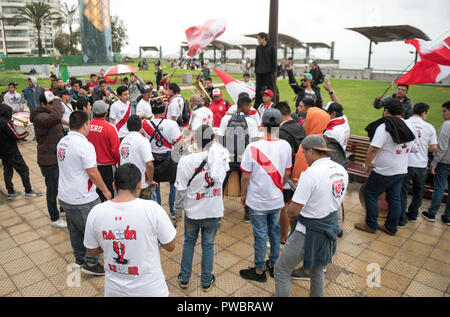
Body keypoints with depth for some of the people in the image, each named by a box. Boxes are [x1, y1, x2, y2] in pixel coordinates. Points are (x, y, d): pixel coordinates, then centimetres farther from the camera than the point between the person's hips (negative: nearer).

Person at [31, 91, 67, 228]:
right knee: (53, 189, 3)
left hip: (59, 157, 10)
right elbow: (56, 118, -43)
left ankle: (64, 209, 42)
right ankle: (54, 218, 19)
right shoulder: (39, 117, -20)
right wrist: (57, 101, -30)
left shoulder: (50, 113, 11)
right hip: (49, 160, -9)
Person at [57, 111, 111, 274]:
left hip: (64, 196, 9)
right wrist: (105, 190, -9)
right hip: (82, 200, -9)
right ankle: (90, 264, 14)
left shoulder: (62, 142, 5)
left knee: (75, 229, 22)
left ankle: (79, 258, 37)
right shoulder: (84, 145, -22)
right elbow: (92, 172, -21)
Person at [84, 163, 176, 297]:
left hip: (114, 290, 2)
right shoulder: (152, 209, -21)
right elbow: (170, 247, -10)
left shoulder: (95, 213, -12)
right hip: (150, 289, -2)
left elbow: (92, 252, 3)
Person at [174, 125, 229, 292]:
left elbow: (181, 190, -11)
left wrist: (178, 211, 2)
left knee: (189, 242, 23)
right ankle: (207, 281, 33)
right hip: (213, 212, 0)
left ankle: (184, 278, 35)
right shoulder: (222, 155, -19)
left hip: (192, 212, 0)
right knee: (208, 245, 18)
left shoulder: (185, 161, -18)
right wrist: (212, 144, 10)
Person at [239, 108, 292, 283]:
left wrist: (243, 195, 2)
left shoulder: (253, 148, -21)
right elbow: (287, 174, 3)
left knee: (260, 235, 10)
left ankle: (259, 271, 27)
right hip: (277, 200, 4)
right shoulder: (286, 146, -9)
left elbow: (246, 177, -14)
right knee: (275, 231, 20)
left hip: (258, 202, -4)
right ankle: (274, 265, 38)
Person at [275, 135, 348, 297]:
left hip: (309, 233, -8)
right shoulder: (341, 171, 0)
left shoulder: (311, 173, -25)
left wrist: (288, 210, 0)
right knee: (317, 270, 29)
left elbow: (293, 210, -23)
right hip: (330, 228, 8)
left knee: (281, 271, 10)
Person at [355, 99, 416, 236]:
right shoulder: (410, 128, 5)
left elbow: (373, 149, -24)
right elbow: (409, 149, 17)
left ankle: (371, 225, 16)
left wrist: (367, 165, -11)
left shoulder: (385, 126, -21)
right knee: (395, 198, 16)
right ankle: (392, 228, 27)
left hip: (384, 172, -8)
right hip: (401, 171, 8)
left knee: (370, 194, 7)